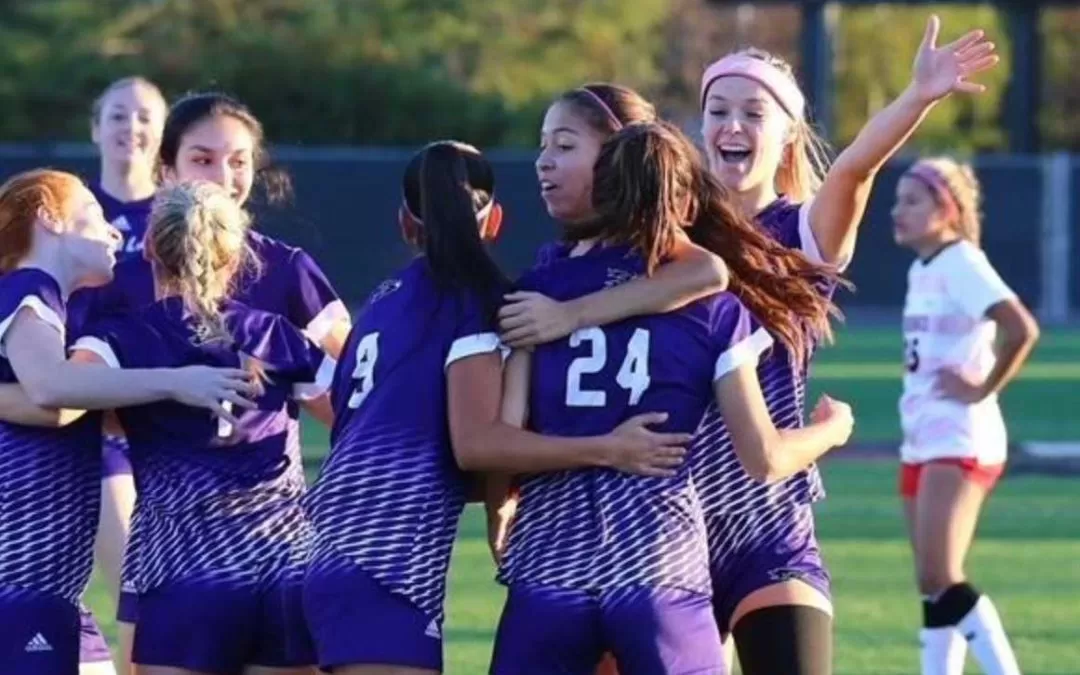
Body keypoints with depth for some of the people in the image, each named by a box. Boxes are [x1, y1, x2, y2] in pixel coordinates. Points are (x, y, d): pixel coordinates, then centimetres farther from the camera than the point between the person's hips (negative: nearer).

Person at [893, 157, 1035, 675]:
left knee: (941, 581, -16)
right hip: (923, 442, 9)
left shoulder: (961, 264, -13)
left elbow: (1021, 329, -26)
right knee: (932, 587, 8)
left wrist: (983, 389, -18)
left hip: (960, 444, -9)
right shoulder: (921, 270, 14)